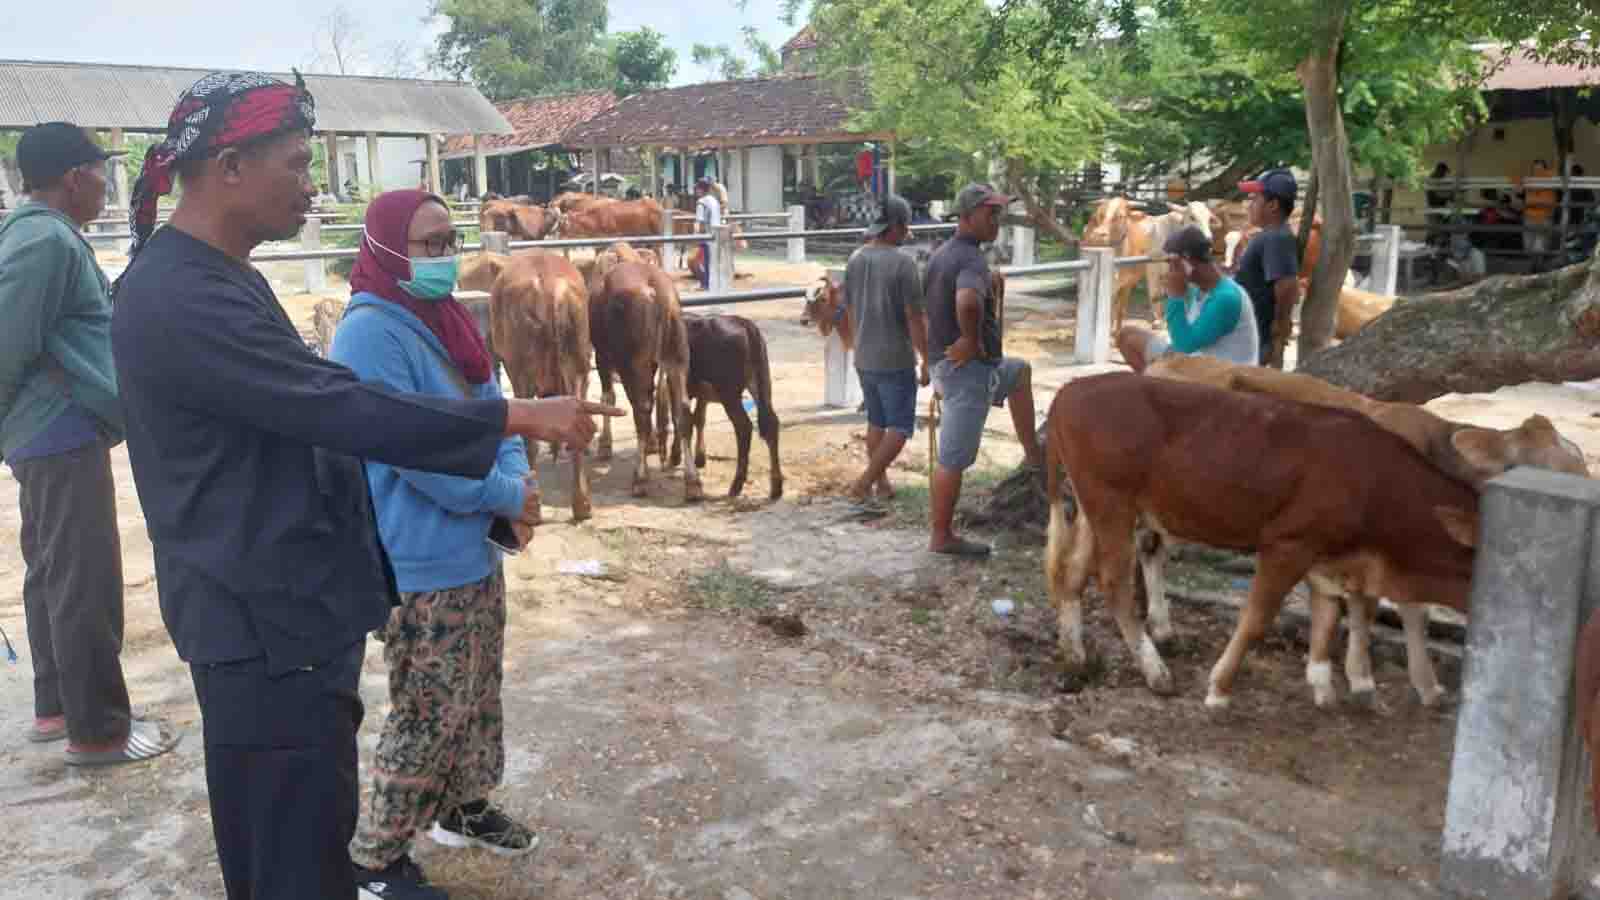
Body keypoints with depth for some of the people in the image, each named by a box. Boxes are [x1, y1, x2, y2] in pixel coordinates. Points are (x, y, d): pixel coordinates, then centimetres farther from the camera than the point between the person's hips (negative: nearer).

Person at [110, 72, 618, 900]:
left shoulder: (213, 279, 12)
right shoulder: (177, 299, -23)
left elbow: (309, 407, 19)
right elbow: (340, 409, -27)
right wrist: (520, 417, -22)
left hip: (282, 605, 11)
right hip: (265, 623, -11)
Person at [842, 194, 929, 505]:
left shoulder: (855, 260, 3)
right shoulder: (902, 262, -16)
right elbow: (915, 318, -15)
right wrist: (926, 360, -7)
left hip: (864, 358, 7)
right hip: (896, 360, -7)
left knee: (876, 422, 18)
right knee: (899, 428, 3)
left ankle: (882, 482, 26)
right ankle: (864, 484, -3)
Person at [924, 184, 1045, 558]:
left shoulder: (941, 253, 10)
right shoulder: (972, 259, -20)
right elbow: (968, 302, -42)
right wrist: (972, 339, -24)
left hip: (947, 362, 10)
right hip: (969, 368, -10)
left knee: (1020, 371, 31)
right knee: (955, 458, -1)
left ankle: (1033, 454, 32)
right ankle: (942, 537, 8)